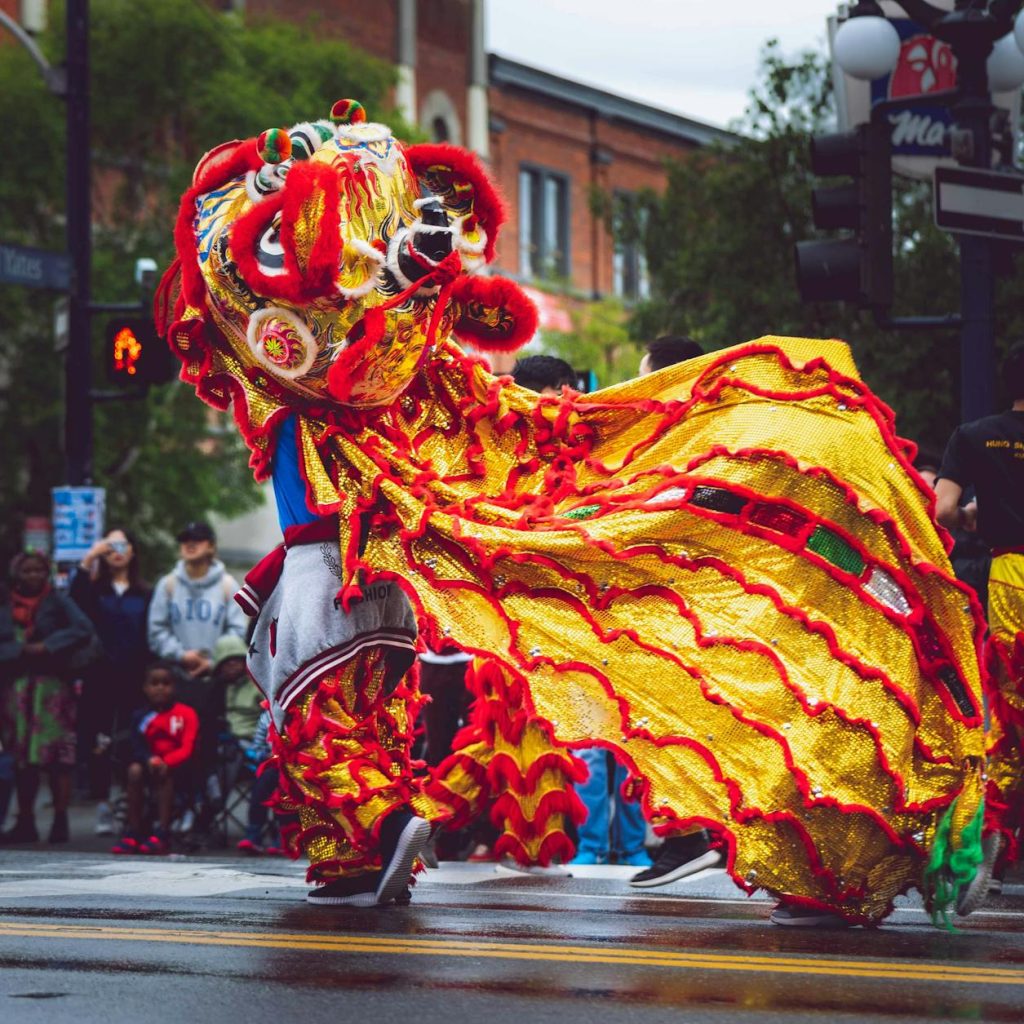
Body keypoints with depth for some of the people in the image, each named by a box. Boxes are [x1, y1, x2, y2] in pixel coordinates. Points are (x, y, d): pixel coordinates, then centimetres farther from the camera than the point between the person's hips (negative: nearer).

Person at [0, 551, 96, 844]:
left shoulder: (58, 603, 4)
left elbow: (84, 630, -10)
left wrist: (48, 646, -14)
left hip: (53, 686, -3)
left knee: (58, 754, -9)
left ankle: (61, 820, -9)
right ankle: (25, 822, 10)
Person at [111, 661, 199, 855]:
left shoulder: (186, 714, -2)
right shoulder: (141, 716, 5)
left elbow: (187, 749, -12)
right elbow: (137, 748, -4)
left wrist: (165, 762, -31)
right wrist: (150, 759, -29)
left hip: (178, 769, -3)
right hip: (150, 764, 3)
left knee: (164, 773, -36)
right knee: (135, 770, -30)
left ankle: (162, 834, -38)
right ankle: (133, 833, -27)